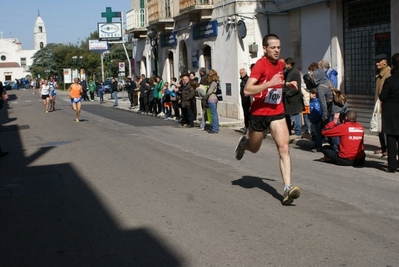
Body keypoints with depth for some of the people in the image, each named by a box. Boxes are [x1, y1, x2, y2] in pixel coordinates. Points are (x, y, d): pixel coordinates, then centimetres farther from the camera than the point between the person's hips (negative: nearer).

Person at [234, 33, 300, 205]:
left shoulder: (280, 64, 6)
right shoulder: (260, 65, -16)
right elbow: (247, 90, -26)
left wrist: (288, 84, 9)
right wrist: (269, 83, -34)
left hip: (277, 113, 4)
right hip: (259, 113, -4)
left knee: (284, 148, -13)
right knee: (254, 148, 16)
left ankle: (287, 188, -17)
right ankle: (243, 143, 54)